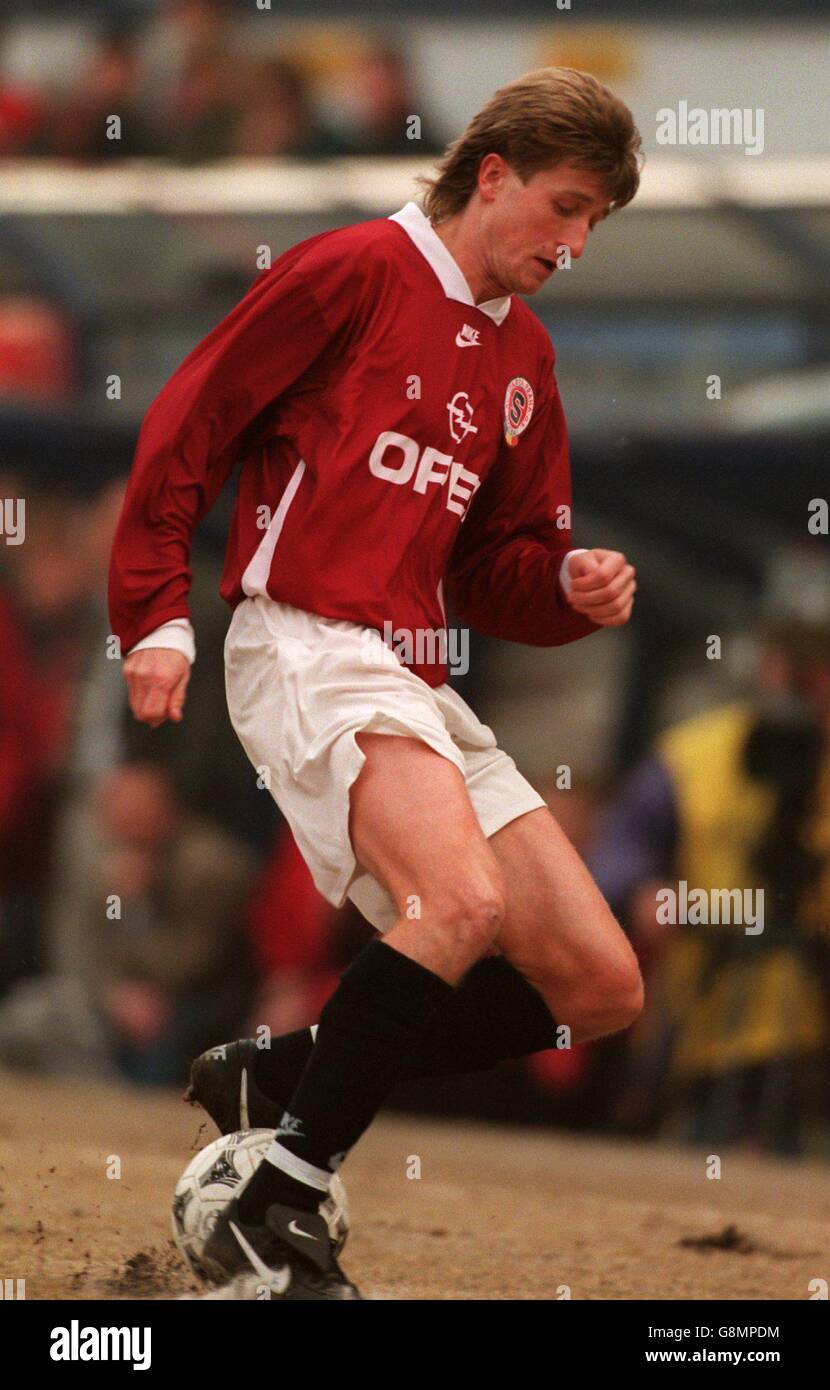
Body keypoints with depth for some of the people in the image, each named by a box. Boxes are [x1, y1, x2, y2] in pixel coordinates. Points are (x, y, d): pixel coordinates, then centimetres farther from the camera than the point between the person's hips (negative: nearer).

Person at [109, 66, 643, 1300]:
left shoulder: (520, 356, 21)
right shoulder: (356, 272, -1)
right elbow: (185, 425, -2)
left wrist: (571, 586, 1)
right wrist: (155, 616, -7)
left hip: (419, 685, 8)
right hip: (307, 644, -8)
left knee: (601, 988, 1)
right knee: (465, 899, -32)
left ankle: (278, 1078, 11)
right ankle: (274, 1216, -26)